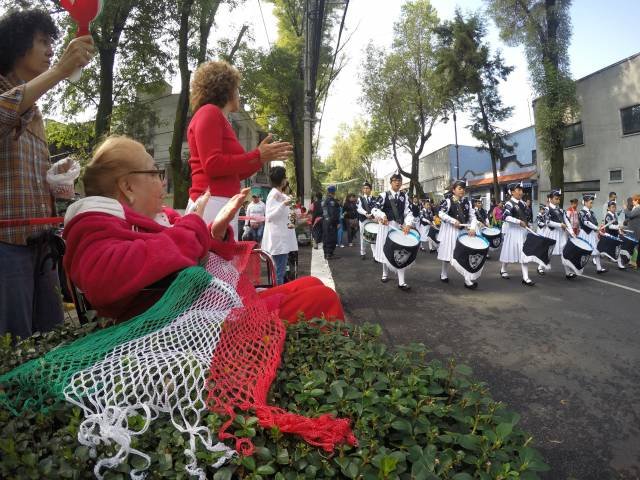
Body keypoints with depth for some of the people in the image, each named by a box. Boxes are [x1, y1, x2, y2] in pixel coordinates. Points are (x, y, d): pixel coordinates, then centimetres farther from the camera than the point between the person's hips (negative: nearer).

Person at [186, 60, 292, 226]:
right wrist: (258, 155, -10)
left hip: (222, 204, 9)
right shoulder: (209, 113, -2)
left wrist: (264, 157, 21)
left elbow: (233, 174, 21)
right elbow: (212, 164, -14)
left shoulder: (220, 120, 21)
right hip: (212, 204, -9)